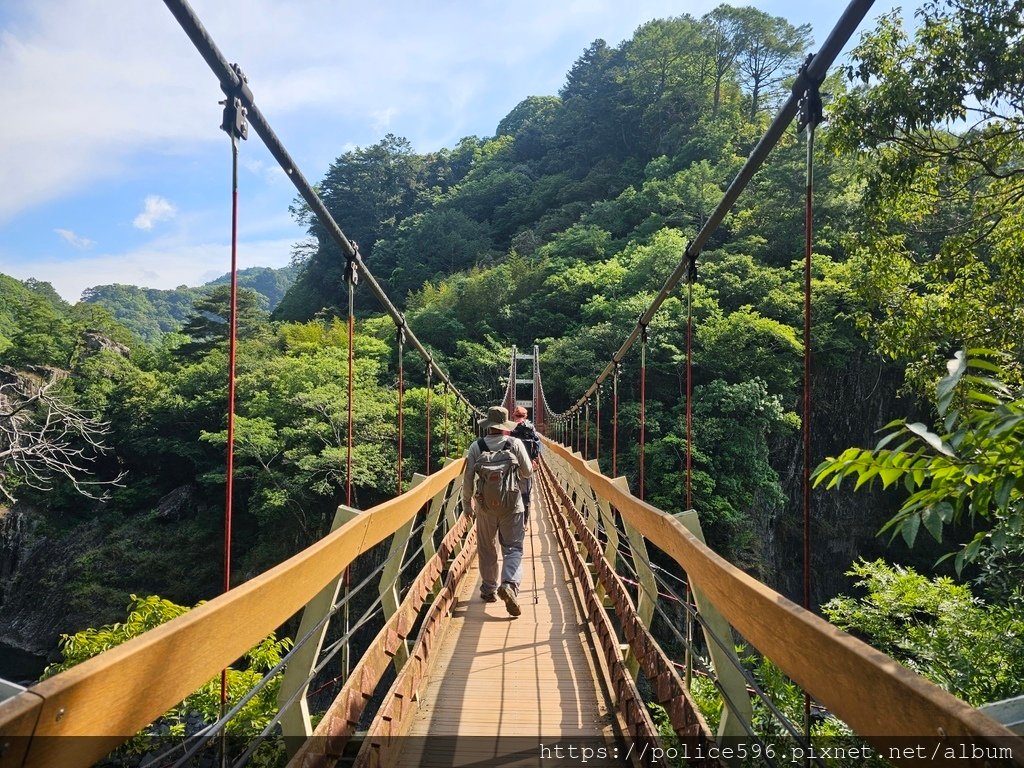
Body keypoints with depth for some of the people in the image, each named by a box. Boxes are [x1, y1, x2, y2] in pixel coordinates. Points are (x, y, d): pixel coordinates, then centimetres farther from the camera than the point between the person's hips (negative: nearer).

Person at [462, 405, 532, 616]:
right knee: (513, 547, 4)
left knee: (487, 549, 15)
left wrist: (467, 502, 9)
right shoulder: (516, 444, -7)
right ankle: (509, 584, -17)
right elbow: (527, 472, -2)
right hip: (512, 504, -1)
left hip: (485, 504, 1)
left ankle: (489, 589, 25)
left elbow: (468, 477, -3)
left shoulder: (476, 446, -5)